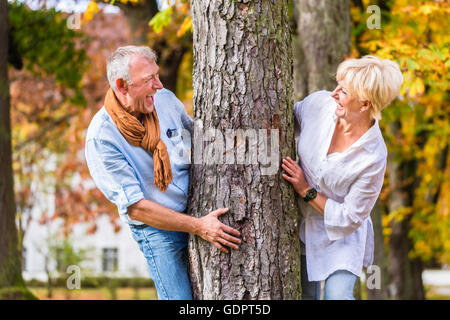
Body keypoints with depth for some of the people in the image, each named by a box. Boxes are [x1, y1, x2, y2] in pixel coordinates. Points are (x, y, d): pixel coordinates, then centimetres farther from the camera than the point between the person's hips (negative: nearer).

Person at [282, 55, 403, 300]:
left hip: (340, 233, -5)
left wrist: (307, 191, -23)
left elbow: (350, 218, -22)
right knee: (305, 294, 16)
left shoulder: (373, 158, -30)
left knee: (337, 295, -18)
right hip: (300, 222, 5)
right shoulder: (320, 103, -19)